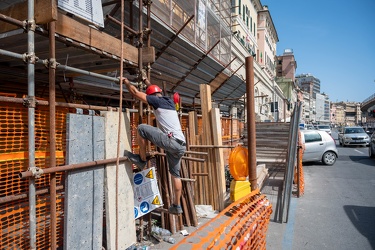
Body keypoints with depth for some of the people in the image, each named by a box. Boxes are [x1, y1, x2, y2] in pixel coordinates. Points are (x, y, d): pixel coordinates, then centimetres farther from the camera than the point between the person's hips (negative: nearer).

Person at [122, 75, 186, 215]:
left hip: (171, 141, -9)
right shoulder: (169, 101, 22)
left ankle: (141, 160, 9)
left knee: (141, 128, -2)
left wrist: (126, 82, 23)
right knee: (175, 174, 17)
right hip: (181, 145, 9)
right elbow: (156, 91, 43)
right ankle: (176, 206, 23)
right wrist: (146, 82, 54)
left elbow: (135, 92, 6)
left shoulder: (156, 100, 0)